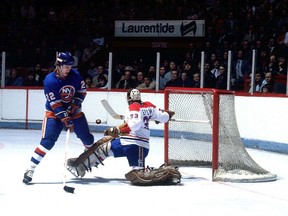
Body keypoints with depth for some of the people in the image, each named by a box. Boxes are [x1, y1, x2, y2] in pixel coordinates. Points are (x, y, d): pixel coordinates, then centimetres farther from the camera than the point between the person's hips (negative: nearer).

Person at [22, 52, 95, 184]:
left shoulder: (75, 75, -10)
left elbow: (82, 91, 3)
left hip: (73, 111, 5)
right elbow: (55, 104, -24)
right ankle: (31, 168, -15)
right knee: (47, 141, -17)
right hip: (54, 113, -4)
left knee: (87, 137, 10)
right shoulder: (50, 80, -22)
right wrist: (66, 120, -29)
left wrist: (74, 104, -13)